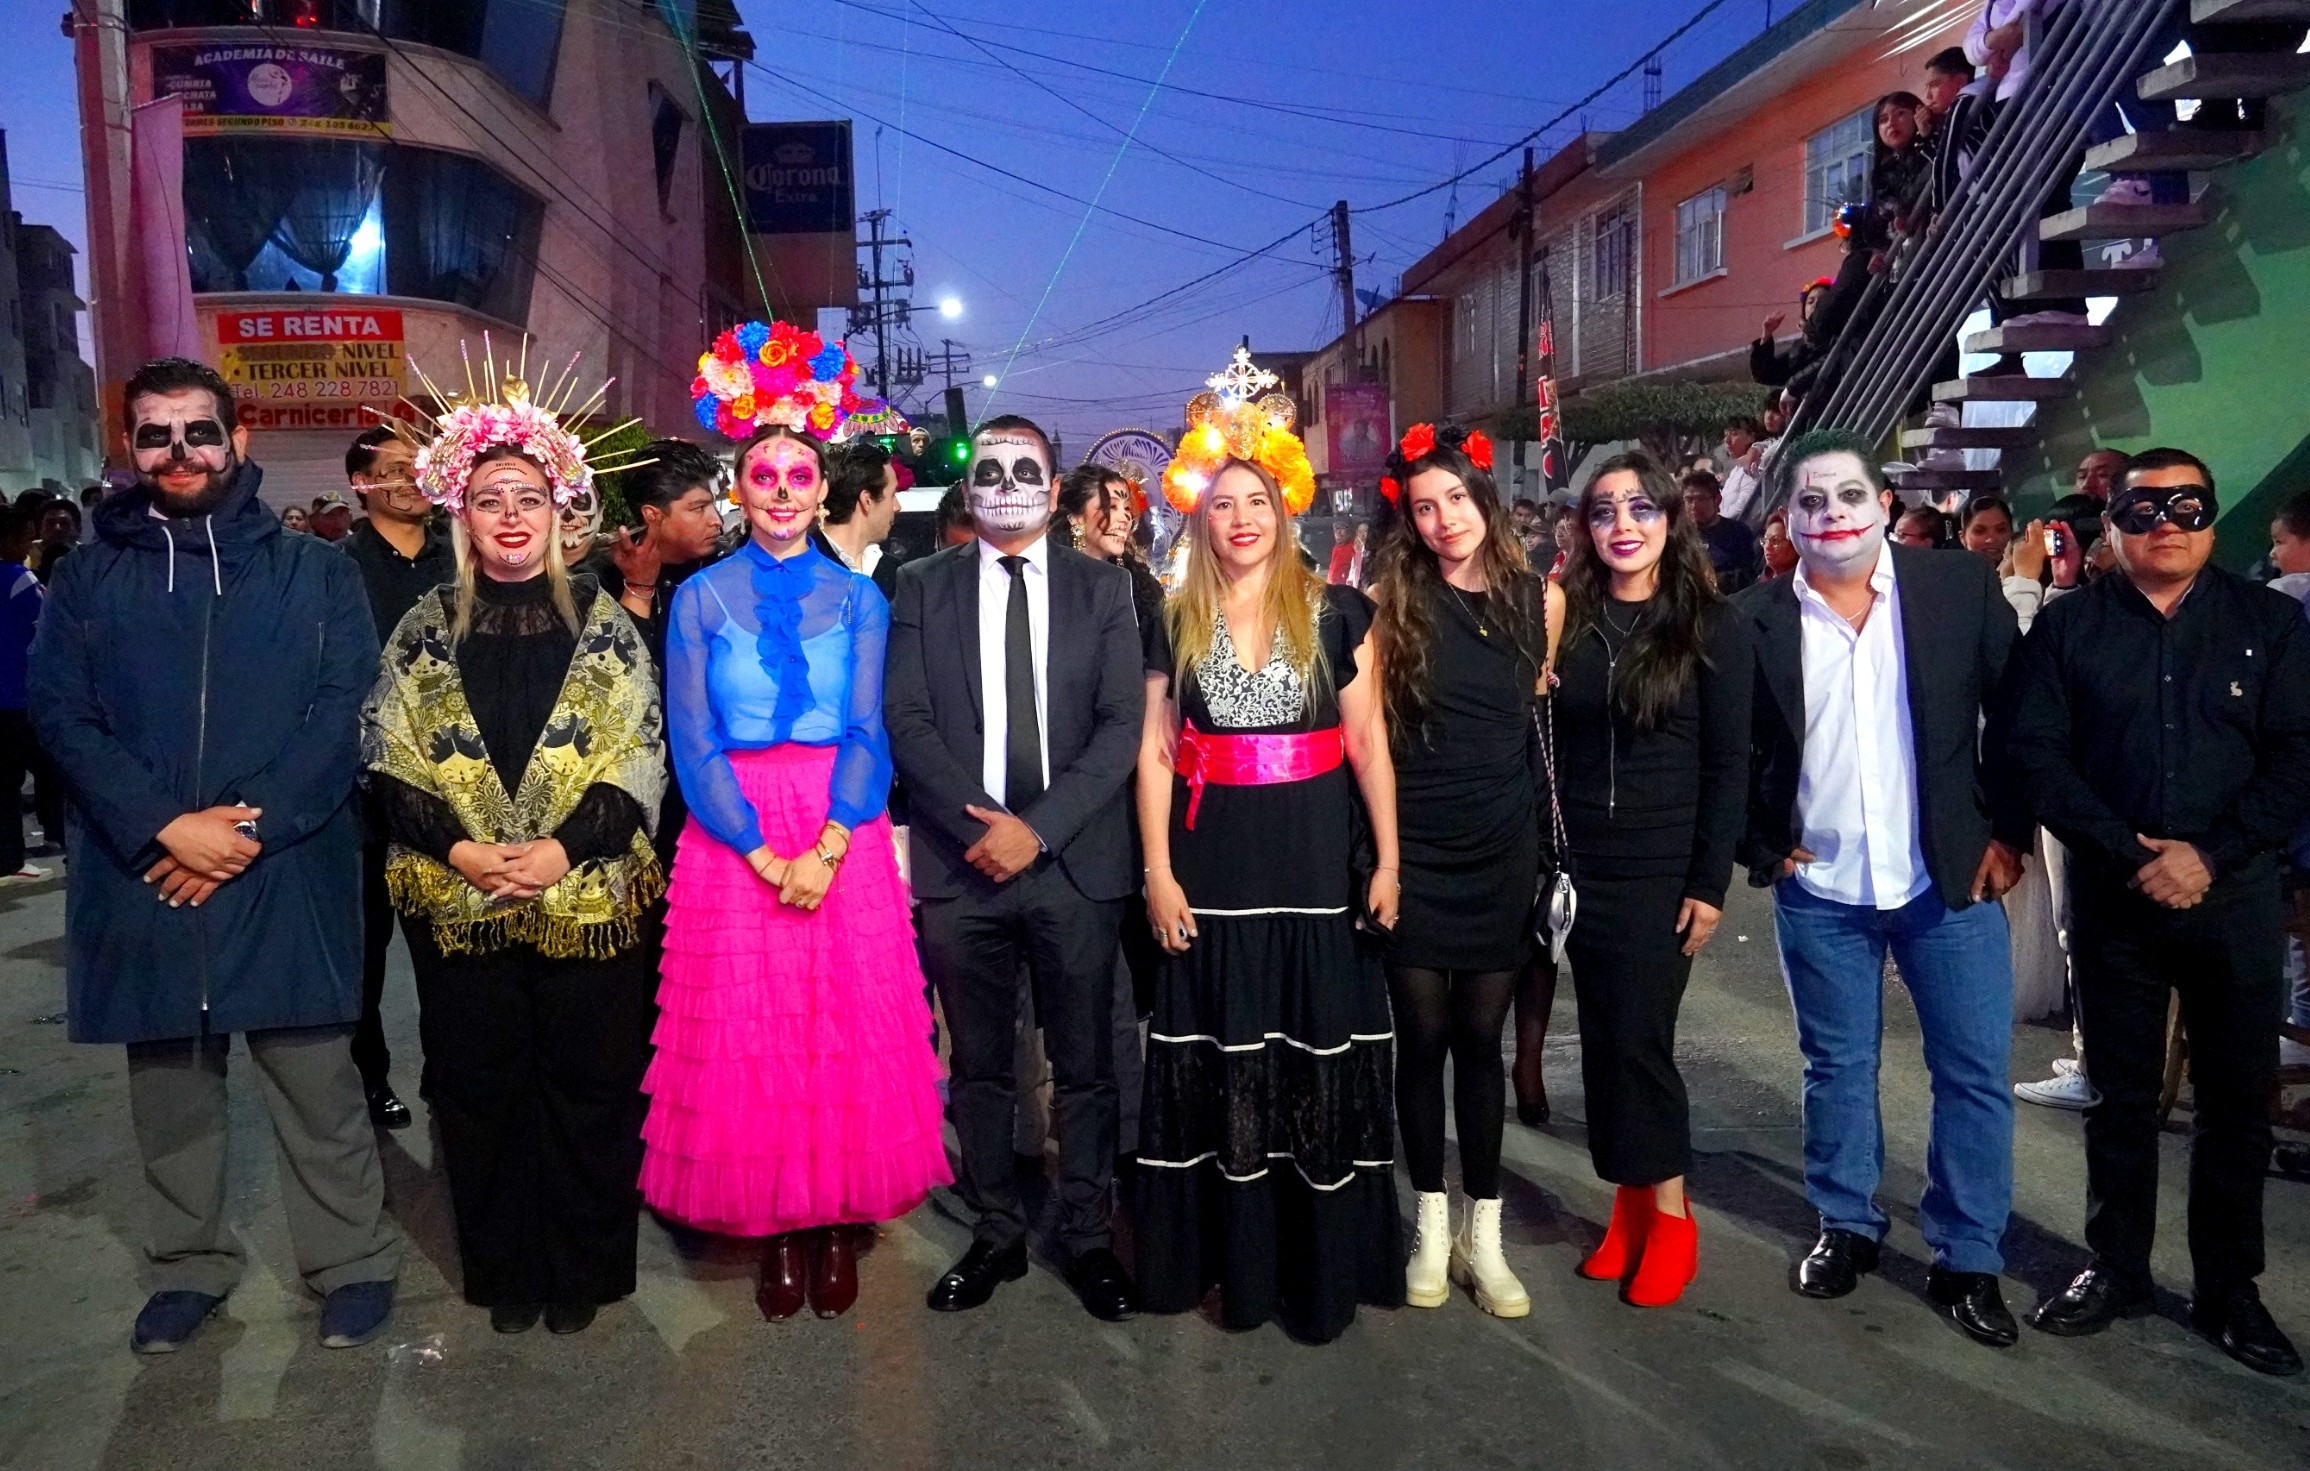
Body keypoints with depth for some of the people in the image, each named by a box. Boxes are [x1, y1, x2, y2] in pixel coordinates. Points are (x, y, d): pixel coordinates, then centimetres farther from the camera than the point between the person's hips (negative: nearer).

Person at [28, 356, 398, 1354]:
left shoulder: (311, 572, 5)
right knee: (170, 1089, 14)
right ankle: (190, 1266, 31)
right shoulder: (90, 578, 9)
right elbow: (59, 713, 0)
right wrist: (163, 826, -13)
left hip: (289, 877, -2)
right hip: (141, 880, 2)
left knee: (316, 1083, 3)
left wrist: (252, 828, -14)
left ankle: (352, 1263, 19)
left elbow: (342, 715, -4)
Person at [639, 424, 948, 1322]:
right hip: (731, 838, 0)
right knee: (745, 1037, 3)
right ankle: (777, 1230, 18)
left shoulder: (857, 598, 6)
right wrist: (762, 854, -13)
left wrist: (827, 847, -16)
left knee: (852, 1033, 2)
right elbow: (694, 744, -1)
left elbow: (869, 735, -1)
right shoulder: (701, 599, 5)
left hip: (843, 837, 1)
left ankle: (838, 1224, 18)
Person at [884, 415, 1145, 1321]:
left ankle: (1088, 1238, 22)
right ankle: (995, 1236, 25)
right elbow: (906, 719, 0)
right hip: (960, 864, 1)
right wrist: (980, 825, -12)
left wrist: (1038, 828, -12)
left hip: (1075, 864, 0)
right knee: (978, 1066, 10)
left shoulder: (1102, 589, 7)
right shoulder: (922, 586, 8)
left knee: (1085, 1065, 7)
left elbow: (1121, 724, -1)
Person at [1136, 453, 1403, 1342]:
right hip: (1213, 868, 1)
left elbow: (1367, 740, 2)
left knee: (1320, 1055, 4)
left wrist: (1389, 861, -4)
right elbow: (1156, 752, 4)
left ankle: (1322, 1264, 19)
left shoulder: (1335, 612, 2)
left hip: (1314, 863, -1)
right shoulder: (1175, 622, 6)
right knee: (1219, 1060, 7)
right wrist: (1159, 873, -3)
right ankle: (1230, 1257, 22)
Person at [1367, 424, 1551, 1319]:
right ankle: (1431, 1224, 22)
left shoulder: (1539, 600, 3)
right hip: (1414, 849, -1)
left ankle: (1483, 1234, 21)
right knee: (1422, 1038, 5)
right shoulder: (1391, 603, -4)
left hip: (1502, 849, 2)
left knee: (1480, 1039, 8)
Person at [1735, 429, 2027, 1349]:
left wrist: (2007, 833, -2)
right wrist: (1766, 850, -1)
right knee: (1837, 1068, 13)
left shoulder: (1962, 587, -4)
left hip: (1949, 882, 0)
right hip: (1819, 892, 0)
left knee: (1975, 1073, 5)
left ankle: (1967, 1261, 21)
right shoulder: (1756, 620, -5)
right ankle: (1846, 1227, 32)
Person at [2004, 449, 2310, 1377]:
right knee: (2120, 1094, 10)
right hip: (2113, 896, 0)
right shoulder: (2067, 628, 2)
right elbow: (2037, 753, -5)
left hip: (2235, 895, 1)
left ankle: (2229, 1288, 23)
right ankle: (2116, 1268, 24)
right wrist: (2130, 855, -14)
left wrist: (2210, 856, -14)